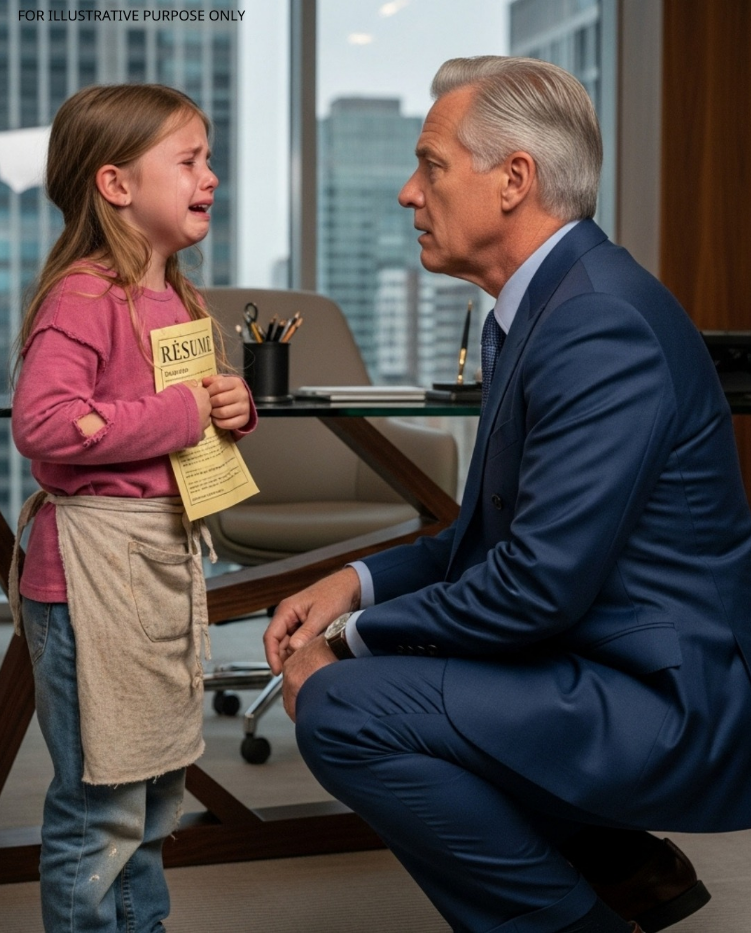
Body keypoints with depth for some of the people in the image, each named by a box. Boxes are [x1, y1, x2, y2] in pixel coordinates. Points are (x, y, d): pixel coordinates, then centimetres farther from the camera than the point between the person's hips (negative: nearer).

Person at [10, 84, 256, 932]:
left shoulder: (174, 298, 12)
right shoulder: (82, 297, -16)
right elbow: (43, 423, -30)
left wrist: (232, 406, 3)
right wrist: (182, 412, -22)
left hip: (170, 549, 10)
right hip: (95, 562, -9)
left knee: (158, 785, 20)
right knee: (100, 802, -1)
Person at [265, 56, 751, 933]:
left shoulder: (602, 325, -22)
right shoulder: (537, 306, 9)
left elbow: (541, 583, -25)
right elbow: (495, 531, 16)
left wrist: (352, 642, -13)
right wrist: (359, 583, 2)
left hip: (673, 711, -10)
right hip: (601, 660, 10)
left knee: (342, 710, -20)